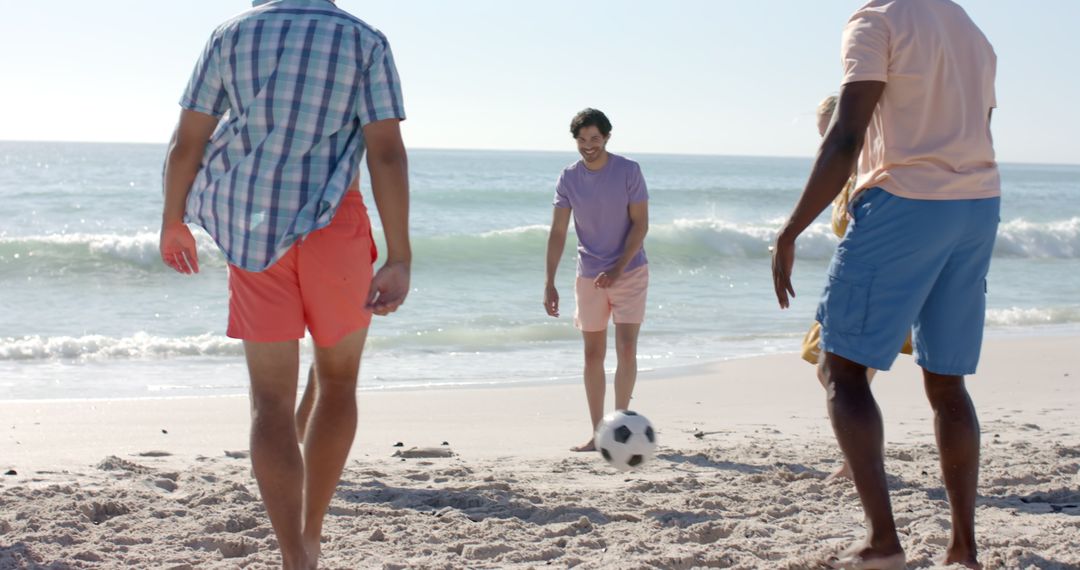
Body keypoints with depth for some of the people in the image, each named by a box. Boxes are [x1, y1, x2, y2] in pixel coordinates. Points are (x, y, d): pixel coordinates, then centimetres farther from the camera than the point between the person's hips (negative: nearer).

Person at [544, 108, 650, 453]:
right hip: (589, 275, 3)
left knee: (626, 348, -12)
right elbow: (558, 233, -1)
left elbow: (640, 224, -9)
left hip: (629, 272, -3)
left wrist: (618, 269, -19)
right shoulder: (569, 178, -1)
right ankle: (598, 433, 12)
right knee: (593, 354, 5)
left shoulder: (628, 171, -8)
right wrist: (549, 283, -7)